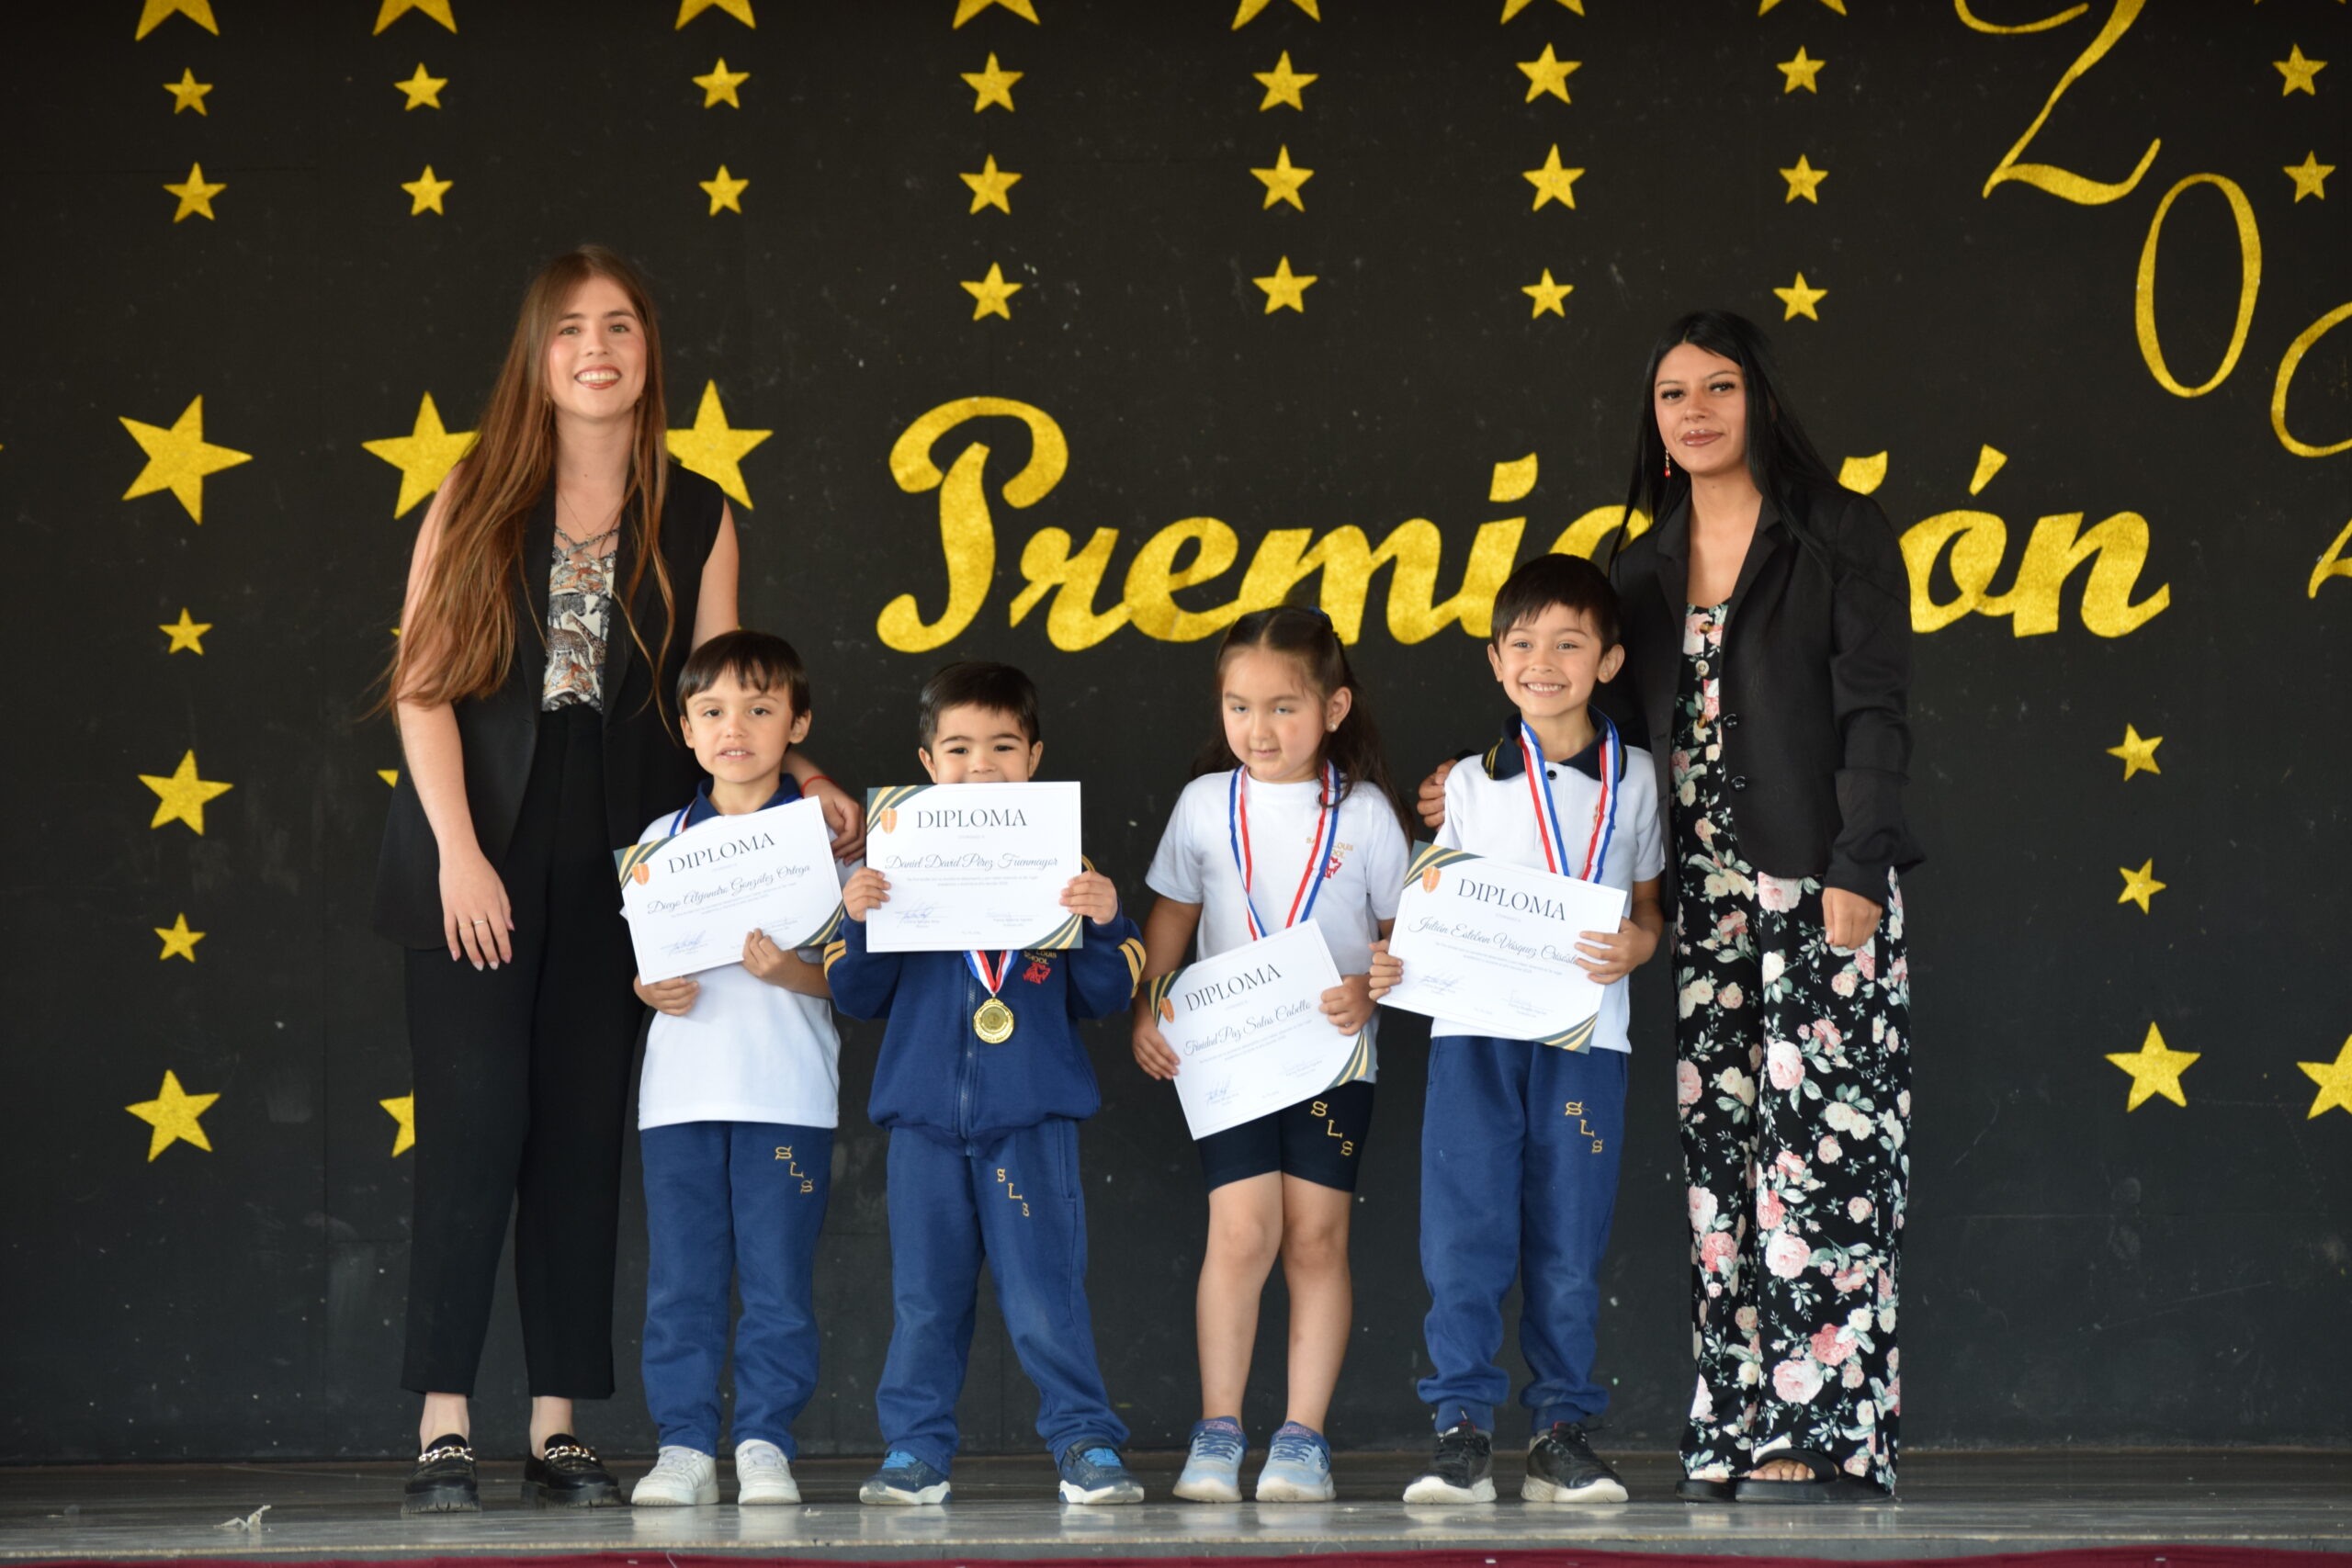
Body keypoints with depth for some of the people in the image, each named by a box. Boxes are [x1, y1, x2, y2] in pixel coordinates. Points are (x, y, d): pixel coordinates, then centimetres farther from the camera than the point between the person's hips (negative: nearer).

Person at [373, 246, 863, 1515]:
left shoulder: (696, 517, 9)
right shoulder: (478, 500, 4)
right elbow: (423, 685, -1)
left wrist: (803, 781, -10)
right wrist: (459, 850, -10)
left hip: (616, 854, 2)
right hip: (477, 848, -2)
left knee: (583, 1135, 3)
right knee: (475, 1123, -7)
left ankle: (559, 1432, 7)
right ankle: (443, 1432, -5)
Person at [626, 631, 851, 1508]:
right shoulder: (662, 839, 12)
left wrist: (790, 971, -17)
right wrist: (652, 988, -4)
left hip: (787, 1094, -2)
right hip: (682, 1088, 2)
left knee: (778, 1278, -2)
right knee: (680, 1279, 1)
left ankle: (766, 1444, 6)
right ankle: (685, 1446, 6)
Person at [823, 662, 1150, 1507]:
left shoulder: (1064, 868, 5)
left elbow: (1103, 997, 5)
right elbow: (857, 996, 6)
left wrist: (1104, 926, -12)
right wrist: (858, 923, -11)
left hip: (1032, 1118, -1)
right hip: (926, 1115, 2)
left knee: (1046, 1294, -4)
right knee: (925, 1296, 7)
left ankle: (1086, 1445, 3)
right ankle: (915, 1450, 15)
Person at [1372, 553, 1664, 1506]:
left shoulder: (1631, 778, 10)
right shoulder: (1469, 785, 10)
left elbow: (1649, 907, 15)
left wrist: (1637, 946, -7)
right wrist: (1396, 963, -7)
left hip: (1585, 1034, 0)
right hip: (1474, 1031, 0)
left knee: (1569, 1241, 1)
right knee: (1465, 1233, -7)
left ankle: (1564, 1434, 10)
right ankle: (1462, 1429, -1)